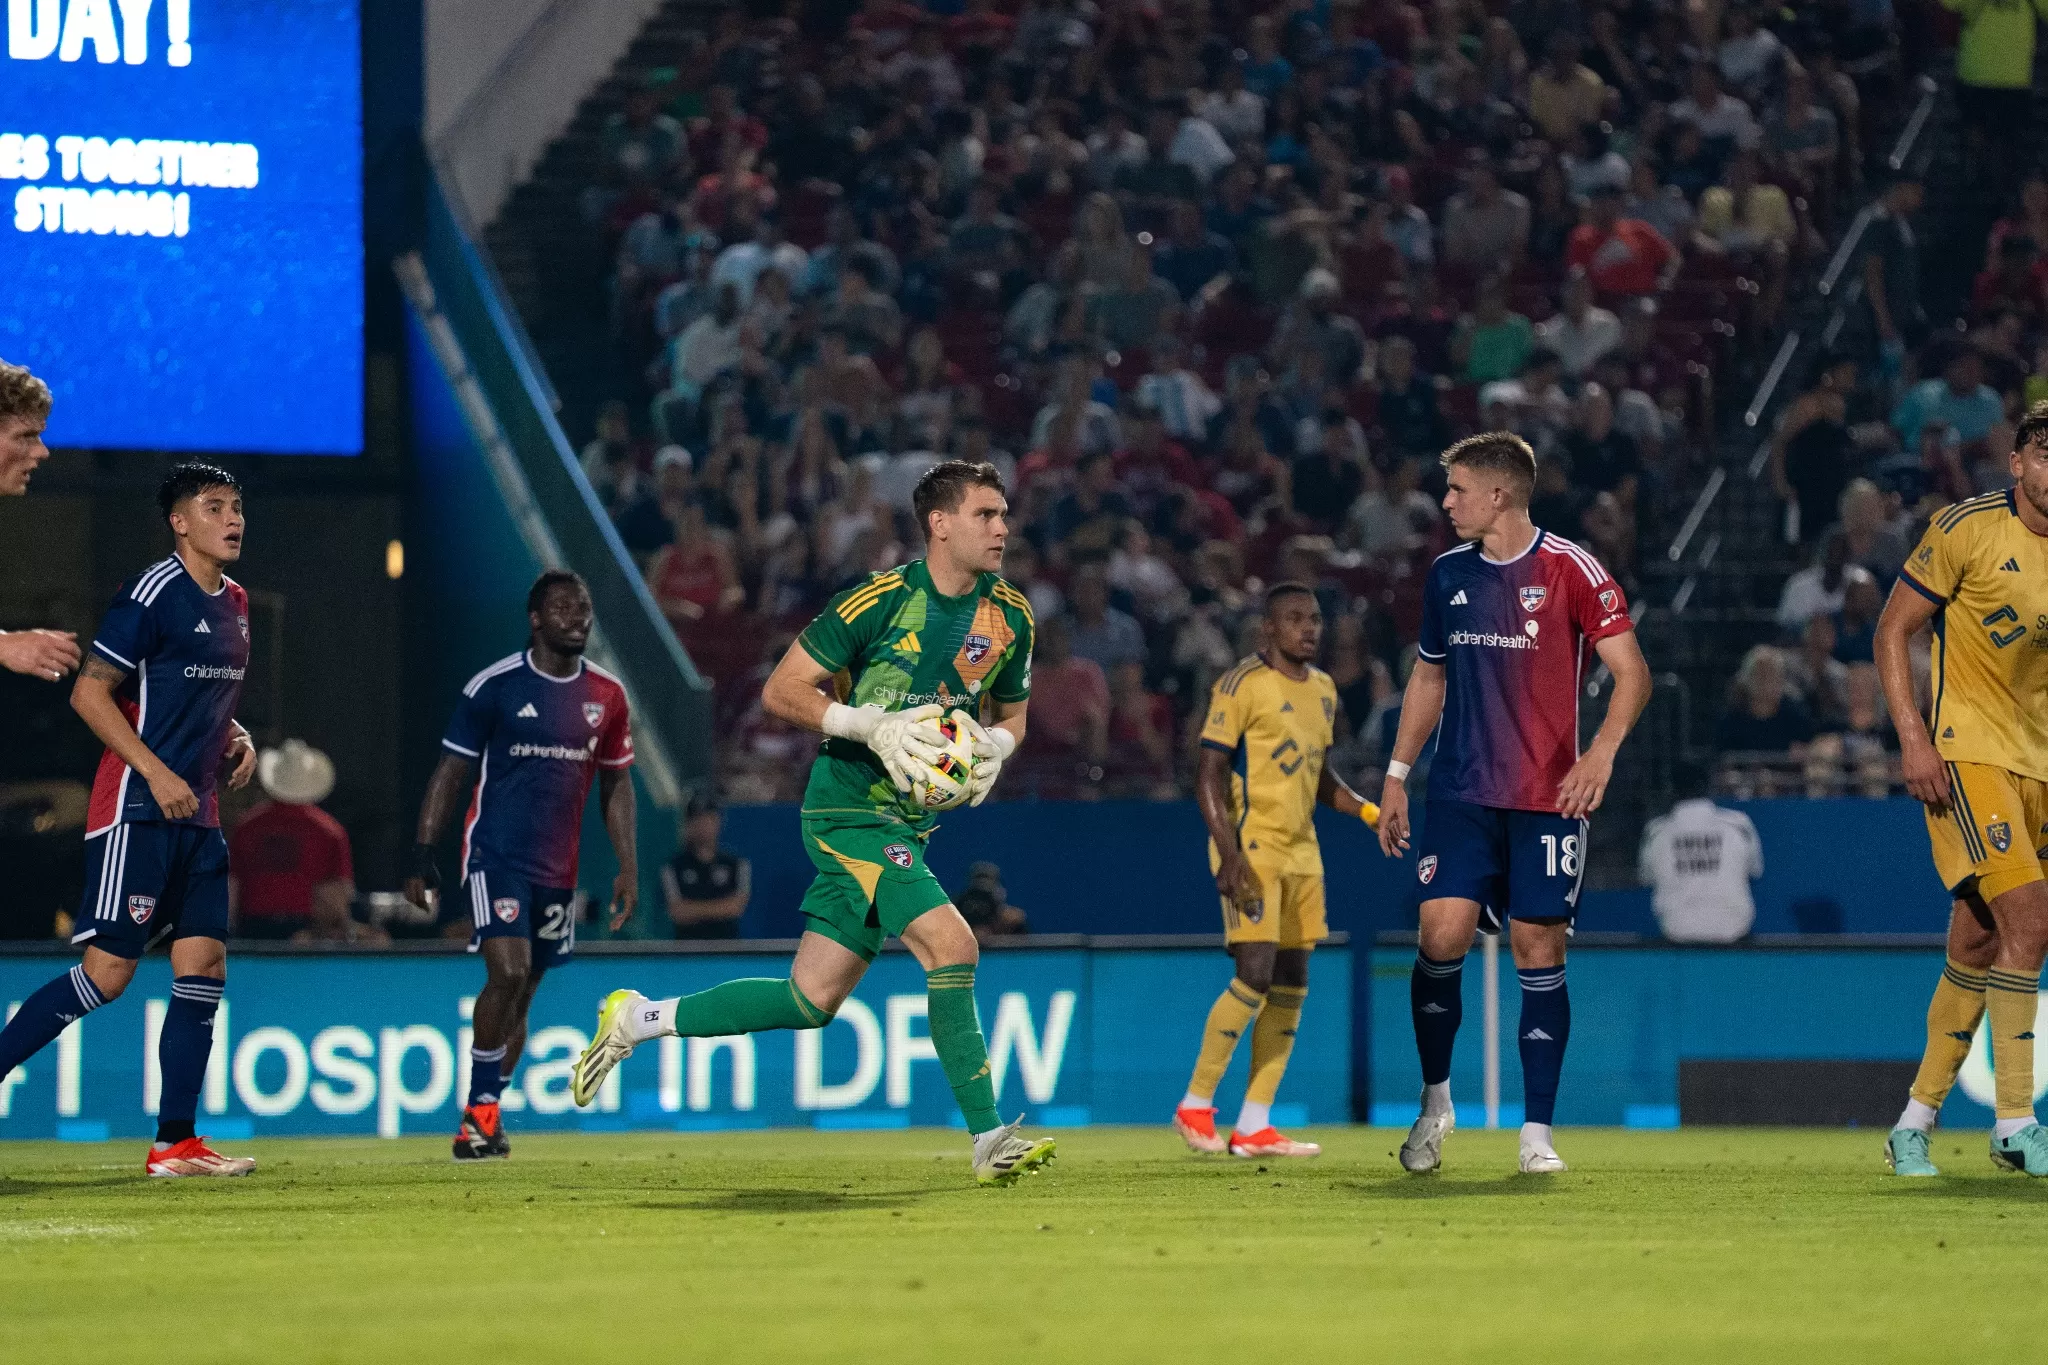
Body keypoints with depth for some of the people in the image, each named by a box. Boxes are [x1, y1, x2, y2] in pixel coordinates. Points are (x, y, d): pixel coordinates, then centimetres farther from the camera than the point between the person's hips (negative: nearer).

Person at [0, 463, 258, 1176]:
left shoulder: (234, 603, 15)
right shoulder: (153, 592, -12)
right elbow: (89, 692, -14)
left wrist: (235, 740, 9)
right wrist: (157, 773, -18)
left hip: (197, 817, 8)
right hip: (135, 813, -8)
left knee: (204, 967, 1)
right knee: (108, 972, -12)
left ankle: (175, 1143, 3)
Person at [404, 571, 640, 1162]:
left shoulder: (606, 696, 7)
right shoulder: (495, 686, -6)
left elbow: (616, 785, 16)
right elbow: (451, 772, -2)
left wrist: (629, 869, 9)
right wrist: (423, 854, -8)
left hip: (558, 869, 5)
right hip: (495, 856, -5)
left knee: (520, 995, 8)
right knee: (508, 973, -20)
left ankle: (483, 1118, 19)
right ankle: (481, 1109, -9)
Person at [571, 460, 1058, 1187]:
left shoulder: (1010, 615, 4)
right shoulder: (882, 599, -14)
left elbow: (1011, 714, 19)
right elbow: (780, 691, -9)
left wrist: (993, 746, -5)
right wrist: (872, 724, -22)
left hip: (907, 823, 7)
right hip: (848, 809, -7)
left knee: (813, 998, 6)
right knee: (952, 944, -22)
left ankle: (638, 1019, 23)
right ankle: (988, 1139, -16)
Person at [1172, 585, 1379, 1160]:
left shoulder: (1323, 690, 14)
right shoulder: (1242, 685, -10)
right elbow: (1209, 774, -12)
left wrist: (1367, 811, 8)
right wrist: (1229, 850, -21)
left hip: (1301, 851, 8)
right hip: (1251, 848, -8)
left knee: (1291, 986, 4)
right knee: (1255, 976, -16)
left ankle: (1253, 1126, 7)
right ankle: (1195, 1106, -2)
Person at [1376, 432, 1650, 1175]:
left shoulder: (1569, 570, -6)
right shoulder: (1448, 575, 9)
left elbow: (1632, 672, -6)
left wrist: (1602, 751, -22)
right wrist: (1397, 774, 16)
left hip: (1546, 797, -3)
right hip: (1460, 792, 3)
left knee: (1539, 949, -2)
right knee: (1442, 932, -11)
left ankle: (1537, 1131, 4)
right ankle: (1436, 1103, 7)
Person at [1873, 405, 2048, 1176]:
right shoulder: (1967, 530, -8)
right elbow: (1893, 631, -5)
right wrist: (1912, 737, -14)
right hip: (1966, 750, -6)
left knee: (1979, 944, 8)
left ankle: (1917, 1119, 20)